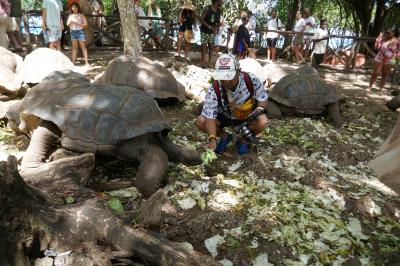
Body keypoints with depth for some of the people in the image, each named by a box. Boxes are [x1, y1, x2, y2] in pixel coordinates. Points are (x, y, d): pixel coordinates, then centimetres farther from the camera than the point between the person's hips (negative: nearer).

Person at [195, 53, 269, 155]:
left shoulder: (251, 80, -25)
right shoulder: (214, 89, -28)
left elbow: (263, 98, -8)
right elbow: (210, 116, -31)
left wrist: (259, 109, -31)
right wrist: (212, 139, -44)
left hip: (248, 117, 0)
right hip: (224, 117, 1)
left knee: (262, 121, -32)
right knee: (200, 121, -22)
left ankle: (243, 140, 1)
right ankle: (225, 136, 8)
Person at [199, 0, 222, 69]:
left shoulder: (219, 11, 1)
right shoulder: (207, 8, -14)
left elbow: (218, 21, 10)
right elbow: (201, 19, -15)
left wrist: (217, 27, -13)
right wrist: (209, 27, -24)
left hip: (212, 32, 5)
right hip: (205, 31, -5)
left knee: (211, 46, 3)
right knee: (204, 46, -4)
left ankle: (209, 62, 11)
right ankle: (203, 63, 3)